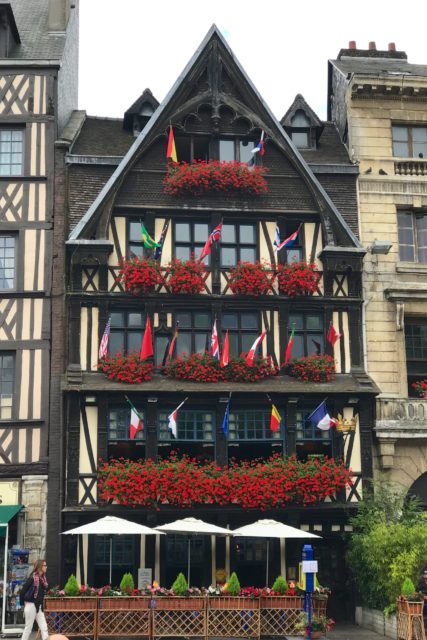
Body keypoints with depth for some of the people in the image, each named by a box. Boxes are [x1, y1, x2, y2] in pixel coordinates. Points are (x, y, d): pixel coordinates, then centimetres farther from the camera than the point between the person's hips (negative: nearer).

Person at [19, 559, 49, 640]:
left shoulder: (43, 578, 7)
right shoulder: (33, 578, -16)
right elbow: (23, 591, -14)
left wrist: (41, 604, 12)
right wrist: (23, 604, -6)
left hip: (39, 606, 7)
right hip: (31, 605, -7)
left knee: (44, 627, 1)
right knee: (28, 627, 3)